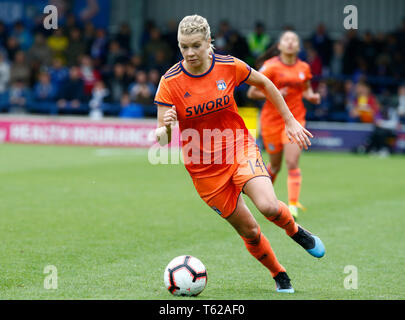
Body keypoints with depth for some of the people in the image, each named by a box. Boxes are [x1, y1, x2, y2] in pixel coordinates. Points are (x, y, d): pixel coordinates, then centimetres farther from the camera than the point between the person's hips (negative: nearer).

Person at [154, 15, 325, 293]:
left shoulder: (229, 66, -11)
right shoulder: (170, 82, -15)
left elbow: (265, 84, 9)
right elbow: (162, 141, -16)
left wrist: (290, 121, 9)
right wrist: (165, 128, -39)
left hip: (239, 147, 0)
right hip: (204, 166, 0)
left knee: (269, 207, -26)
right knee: (249, 231, 2)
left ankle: (295, 230, 9)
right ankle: (279, 276, 29)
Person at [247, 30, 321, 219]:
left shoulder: (304, 68, 2)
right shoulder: (271, 67, -9)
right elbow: (252, 93, -6)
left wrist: (311, 96, -1)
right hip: (272, 119, -2)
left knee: (293, 163, -14)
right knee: (275, 165, 10)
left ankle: (293, 205, -12)